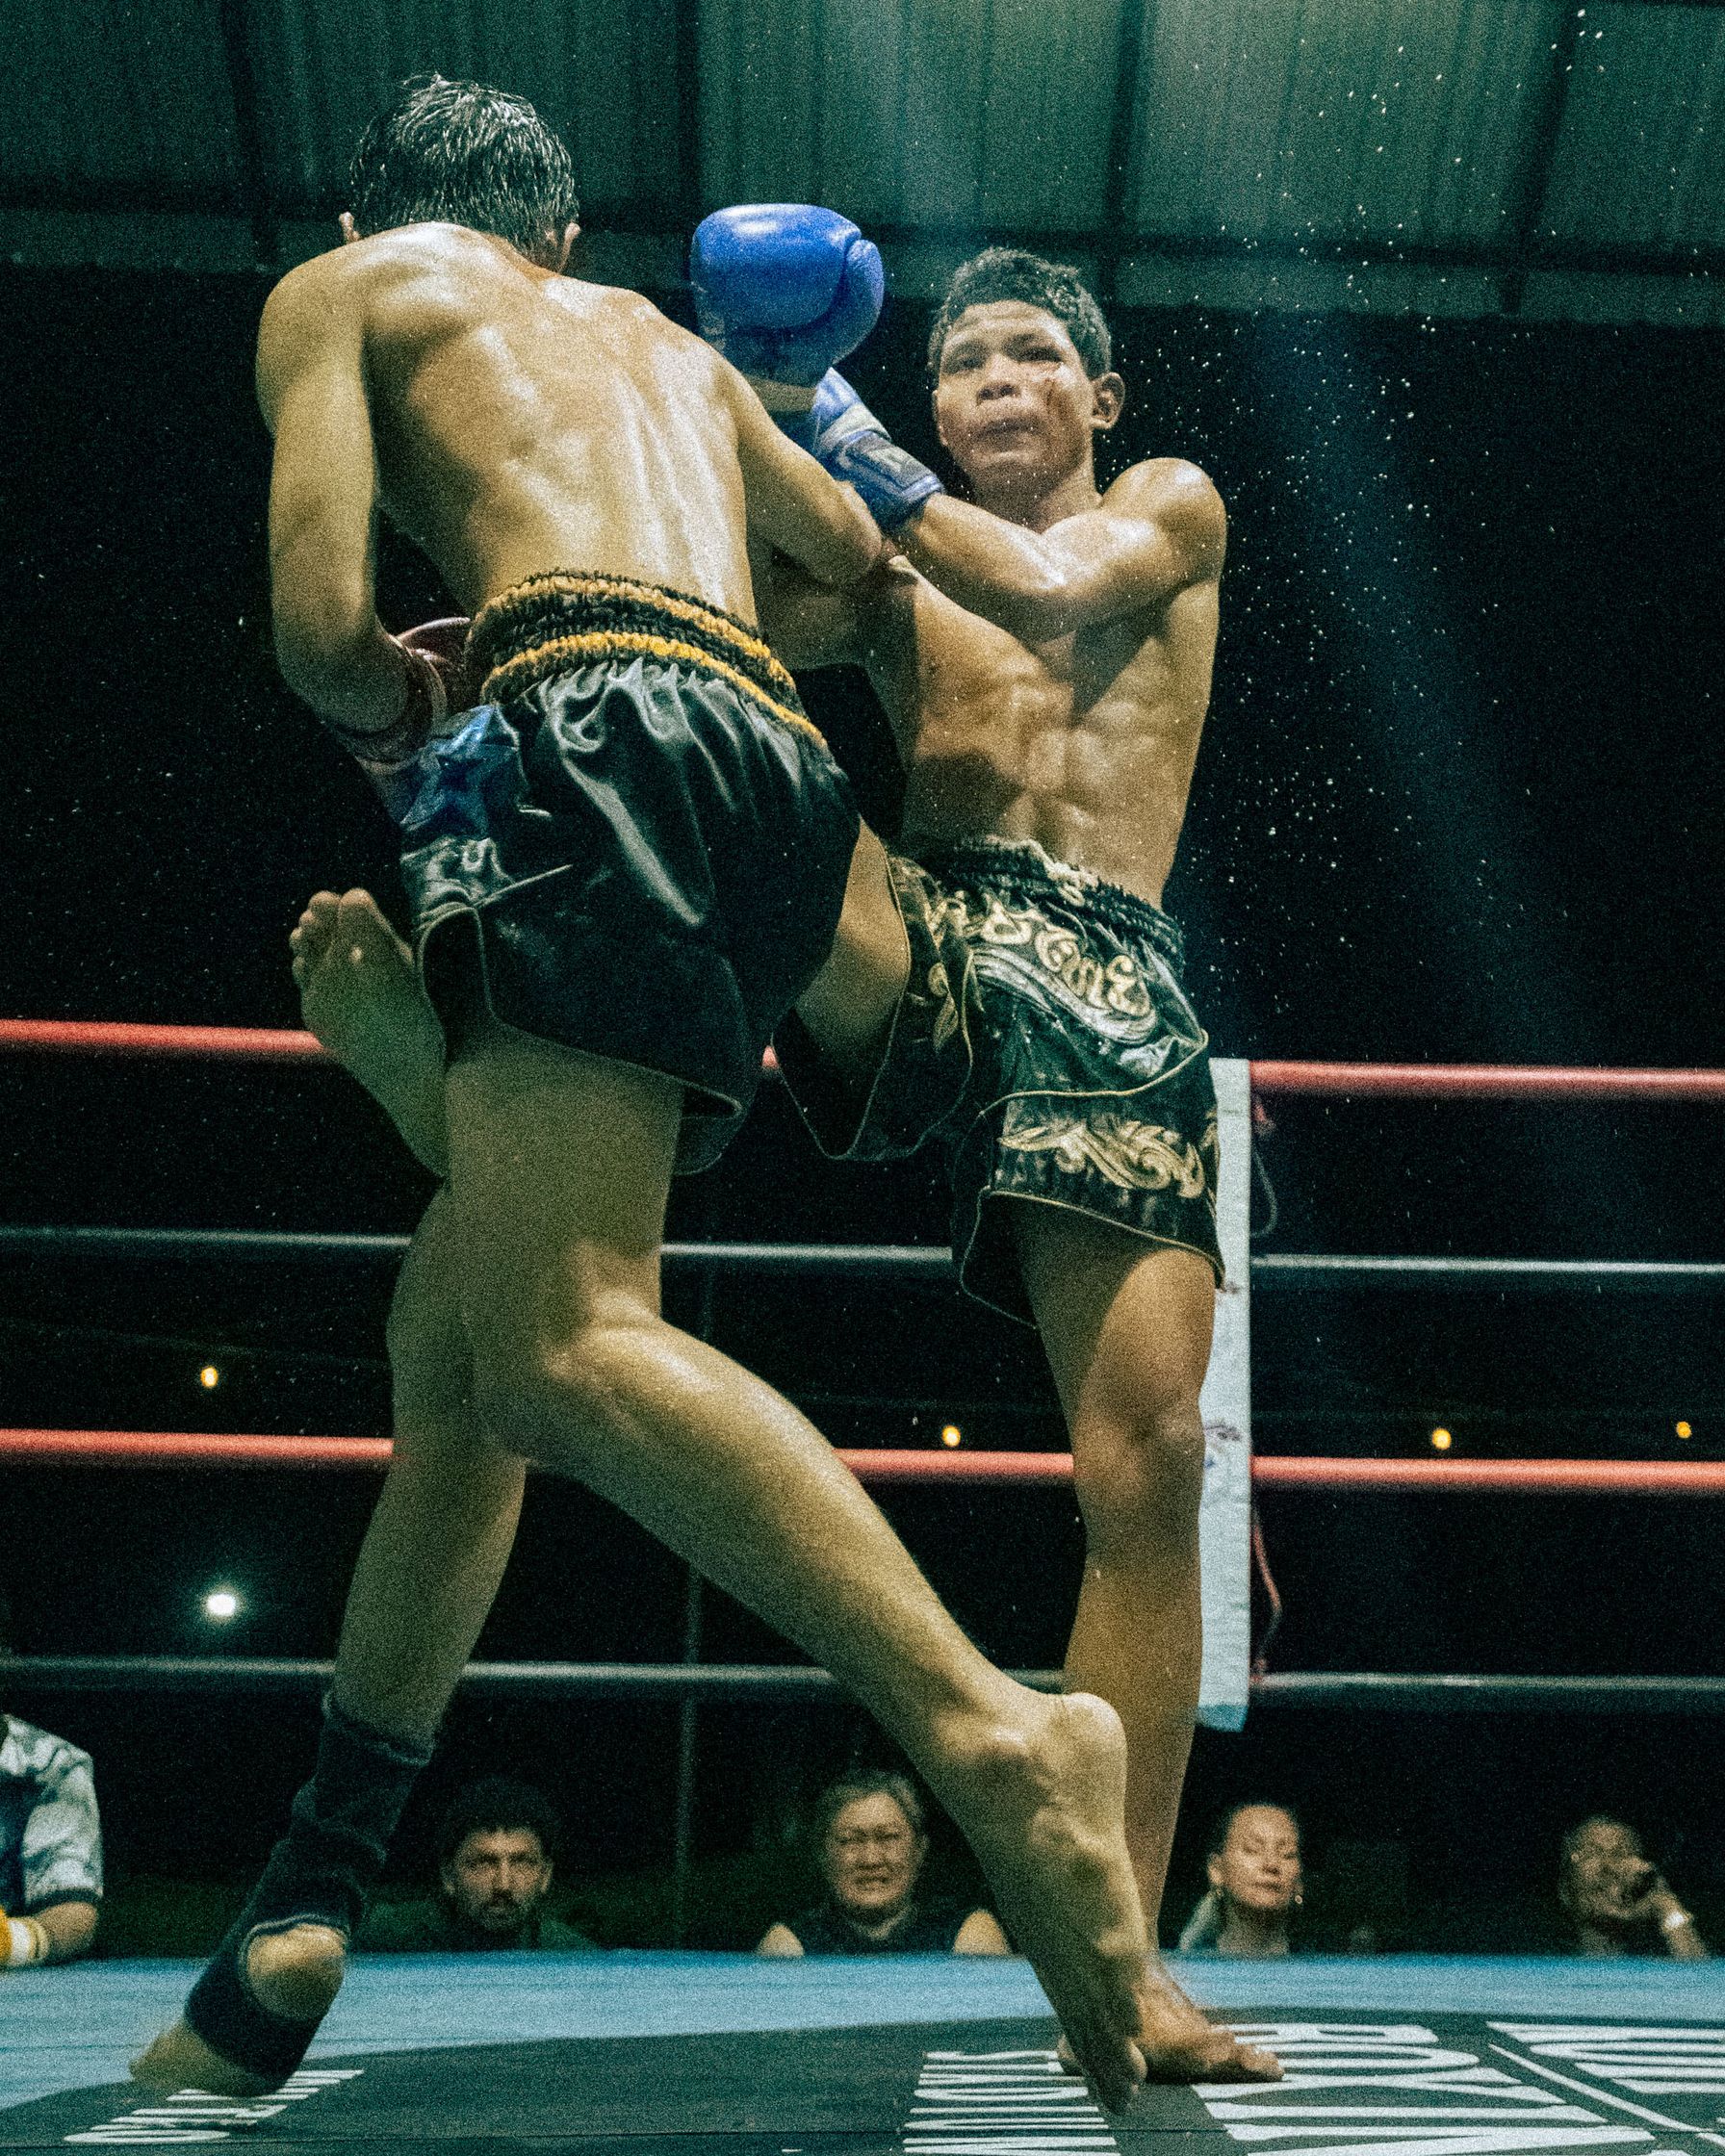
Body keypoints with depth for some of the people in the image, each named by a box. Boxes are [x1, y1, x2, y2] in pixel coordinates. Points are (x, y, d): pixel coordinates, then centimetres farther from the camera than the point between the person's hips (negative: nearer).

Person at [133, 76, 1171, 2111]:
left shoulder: (340, 287, 17)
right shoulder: (668, 340, 34)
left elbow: (321, 614, 1)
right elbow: (860, 566, 41)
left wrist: (399, 720, 22)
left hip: (600, 726, -7)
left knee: (559, 1343, -21)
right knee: (446, 1336, 9)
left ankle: (990, 1733, -37)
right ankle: (305, 1904, 11)